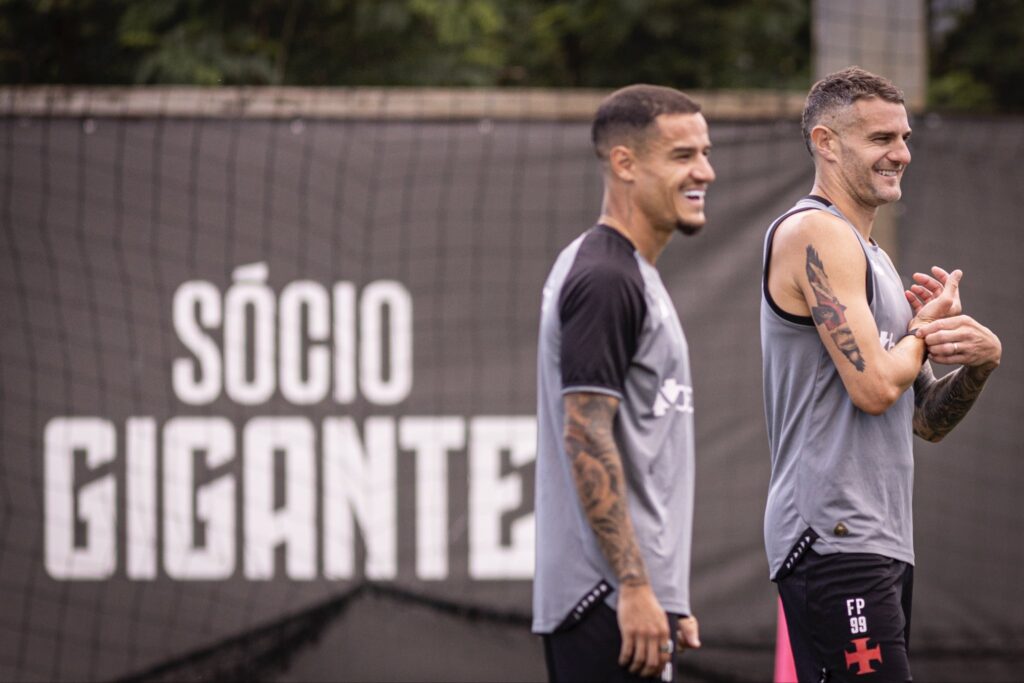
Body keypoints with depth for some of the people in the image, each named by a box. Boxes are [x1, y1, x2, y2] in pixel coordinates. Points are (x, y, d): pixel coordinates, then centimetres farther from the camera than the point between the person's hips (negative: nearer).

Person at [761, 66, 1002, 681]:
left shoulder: (868, 255, 22)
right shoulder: (816, 235, -9)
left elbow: (928, 420, 21)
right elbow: (873, 386, -19)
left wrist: (982, 360, 1)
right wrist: (928, 328, -1)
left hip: (882, 544, 10)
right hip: (834, 537, -10)